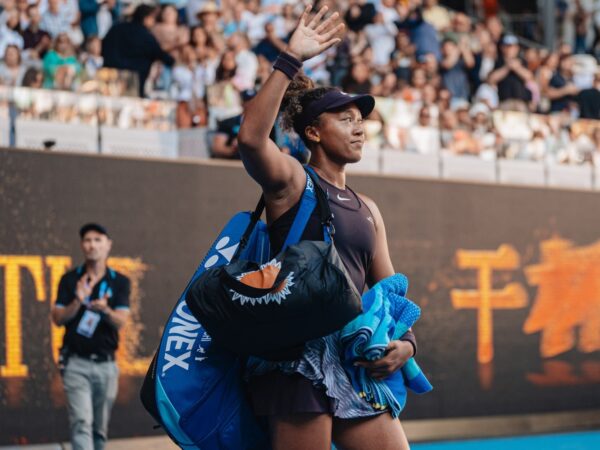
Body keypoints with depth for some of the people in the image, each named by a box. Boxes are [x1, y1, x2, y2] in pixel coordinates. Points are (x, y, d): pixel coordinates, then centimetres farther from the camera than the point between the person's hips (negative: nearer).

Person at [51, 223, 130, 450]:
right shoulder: (70, 280, 3)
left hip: (106, 363, 2)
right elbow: (58, 318, -1)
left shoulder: (120, 282, 4)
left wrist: (105, 310, -28)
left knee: (100, 427, 10)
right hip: (77, 363, -2)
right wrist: (78, 302, -20)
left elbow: (121, 321, -6)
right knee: (81, 423, -15)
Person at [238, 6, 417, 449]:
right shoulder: (291, 180, 0)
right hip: (301, 357, -7)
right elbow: (251, 138, -21)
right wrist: (291, 60, -20)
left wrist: (405, 340, 3)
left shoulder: (367, 209, 20)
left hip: (357, 360, 7)